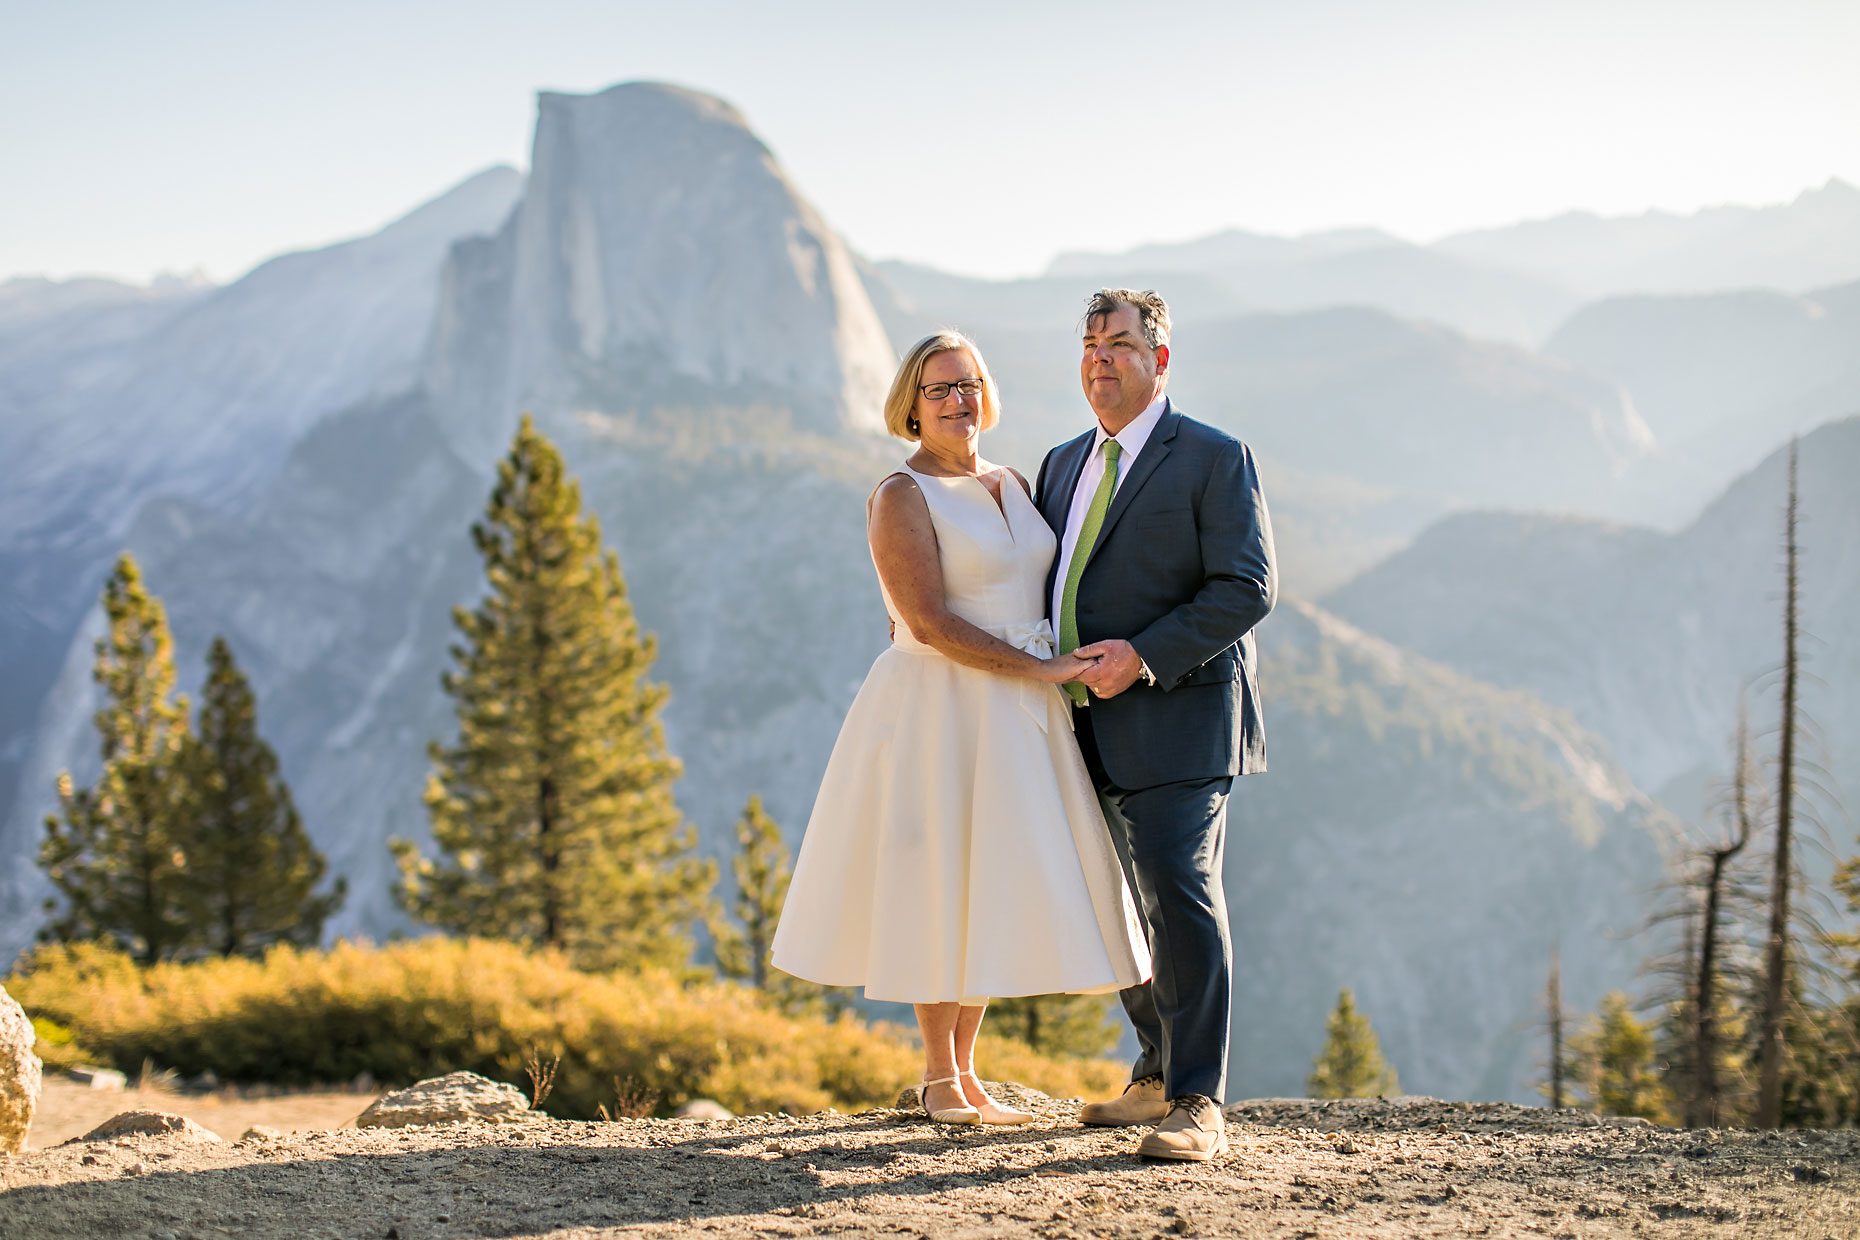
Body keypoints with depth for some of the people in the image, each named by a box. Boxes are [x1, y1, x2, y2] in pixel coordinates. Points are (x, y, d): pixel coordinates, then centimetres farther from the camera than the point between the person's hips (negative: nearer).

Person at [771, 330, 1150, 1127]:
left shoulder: (1013, 486, 13)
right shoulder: (902, 497, -9)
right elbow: (930, 623, -17)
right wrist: (1041, 670, -18)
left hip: (1019, 716, 7)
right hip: (942, 709, -7)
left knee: (994, 888, 9)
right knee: (942, 888, -2)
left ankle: (966, 1073, 18)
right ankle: (938, 1082, 10)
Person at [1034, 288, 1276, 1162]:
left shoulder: (1214, 459, -4)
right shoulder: (1064, 465, 18)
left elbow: (1247, 589, -12)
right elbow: (1048, 580, 27)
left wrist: (1143, 656, -19)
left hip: (1174, 715, -7)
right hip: (1090, 724, 8)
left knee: (1179, 889, -16)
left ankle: (1197, 1107, -16)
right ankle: (1160, 1074, 26)